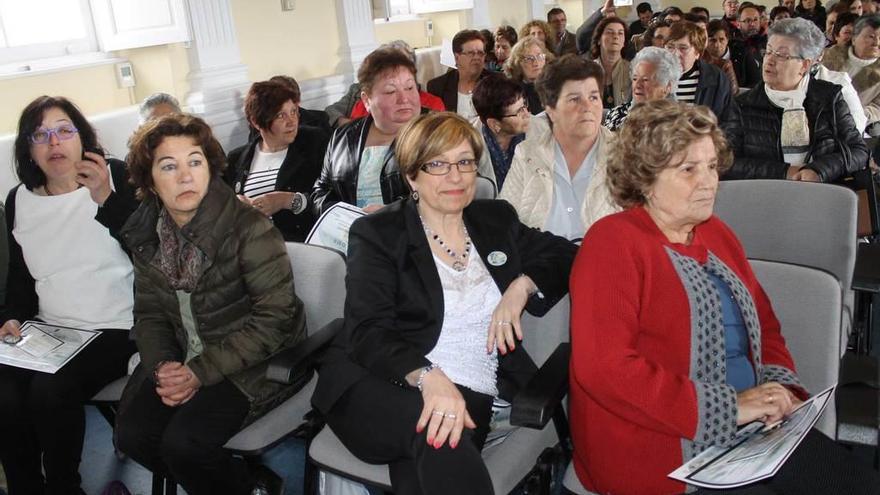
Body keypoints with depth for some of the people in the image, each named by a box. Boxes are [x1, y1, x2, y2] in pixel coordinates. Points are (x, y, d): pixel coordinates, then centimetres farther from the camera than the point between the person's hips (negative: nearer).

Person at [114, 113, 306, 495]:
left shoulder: (249, 228, -18)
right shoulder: (146, 234, 2)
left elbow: (274, 317, -19)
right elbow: (149, 313, 8)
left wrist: (202, 372, -21)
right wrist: (162, 366, -12)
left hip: (252, 362, -6)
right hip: (182, 357, 6)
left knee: (183, 442, -22)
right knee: (132, 435, -11)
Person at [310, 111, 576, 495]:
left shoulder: (497, 219, 16)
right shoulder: (377, 233, 2)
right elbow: (367, 332, -10)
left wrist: (521, 286, -3)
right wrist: (429, 378, -29)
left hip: (468, 393, 2)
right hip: (377, 385, -2)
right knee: (436, 436, -35)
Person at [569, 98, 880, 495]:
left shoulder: (717, 235, 16)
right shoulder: (612, 241, -9)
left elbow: (765, 326, 22)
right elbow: (603, 368, -19)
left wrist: (781, 388, 0)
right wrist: (728, 407, -18)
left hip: (750, 431, 7)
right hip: (662, 447, -7)